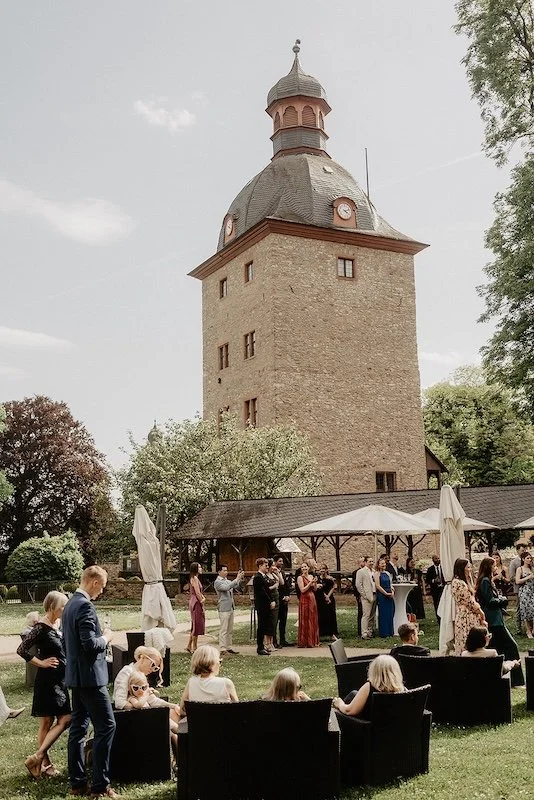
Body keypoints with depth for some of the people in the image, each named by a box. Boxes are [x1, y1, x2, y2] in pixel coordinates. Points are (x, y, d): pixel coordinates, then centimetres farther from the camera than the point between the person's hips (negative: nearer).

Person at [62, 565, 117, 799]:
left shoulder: (70, 604, 12)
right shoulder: (85, 606, -19)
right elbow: (90, 644, -25)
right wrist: (106, 638, -7)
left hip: (75, 675, 10)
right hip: (89, 675, -10)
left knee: (78, 726, 12)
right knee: (106, 726, -6)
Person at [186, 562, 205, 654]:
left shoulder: (195, 578, 16)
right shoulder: (194, 578, -14)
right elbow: (197, 593, -18)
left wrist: (203, 598, -1)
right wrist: (202, 603, -10)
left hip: (195, 603, 10)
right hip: (196, 603, -10)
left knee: (195, 626, 14)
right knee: (196, 625, -3)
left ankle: (189, 646, 18)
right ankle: (194, 647, 3)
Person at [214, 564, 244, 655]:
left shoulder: (227, 581, 15)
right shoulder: (217, 582, -9)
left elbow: (236, 586, 14)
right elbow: (226, 588, -25)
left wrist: (241, 579, -4)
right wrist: (237, 579, -24)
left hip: (231, 608, 8)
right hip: (223, 609, -8)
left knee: (230, 629, 11)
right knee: (223, 630, -8)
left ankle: (229, 647, 16)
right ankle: (222, 649, -7)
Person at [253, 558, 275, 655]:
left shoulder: (263, 577, 15)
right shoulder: (257, 577, -15)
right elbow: (262, 592, -19)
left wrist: (271, 601, 7)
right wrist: (270, 602, -14)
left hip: (266, 606, 9)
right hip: (261, 606, -9)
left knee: (263, 626, 13)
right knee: (261, 626, -4)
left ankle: (261, 646, 20)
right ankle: (260, 648, 2)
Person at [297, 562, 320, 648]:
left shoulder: (311, 577, 12)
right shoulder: (300, 578, -6)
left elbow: (315, 589, 13)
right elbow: (302, 590, -14)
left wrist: (315, 582, -4)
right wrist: (310, 583, -15)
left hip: (312, 599, 6)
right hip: (305, 600, -6)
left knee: (313, 620, 9)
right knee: (305, 621, -3)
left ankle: (313, 641, 17)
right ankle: (305, 642, 2)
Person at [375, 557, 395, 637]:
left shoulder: (387, 573, 15)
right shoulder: (377, 573, -5)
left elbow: (391, 584, 15)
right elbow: (378, 586, -11)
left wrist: (392, 591, -3)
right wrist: (386, 593, -13)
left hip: (389, 596, 6)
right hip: (381, 595, -6)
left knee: (390, 614, 6)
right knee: (383, 614, -3)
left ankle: (390, 632, 14)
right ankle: (383, 633, 3)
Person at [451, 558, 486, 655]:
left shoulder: (465, 582, 16)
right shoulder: (458, 583, -17)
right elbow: (470, 602, -14)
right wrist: (481, 613, 0)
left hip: (471, 617, 10)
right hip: (466, 619, -10)